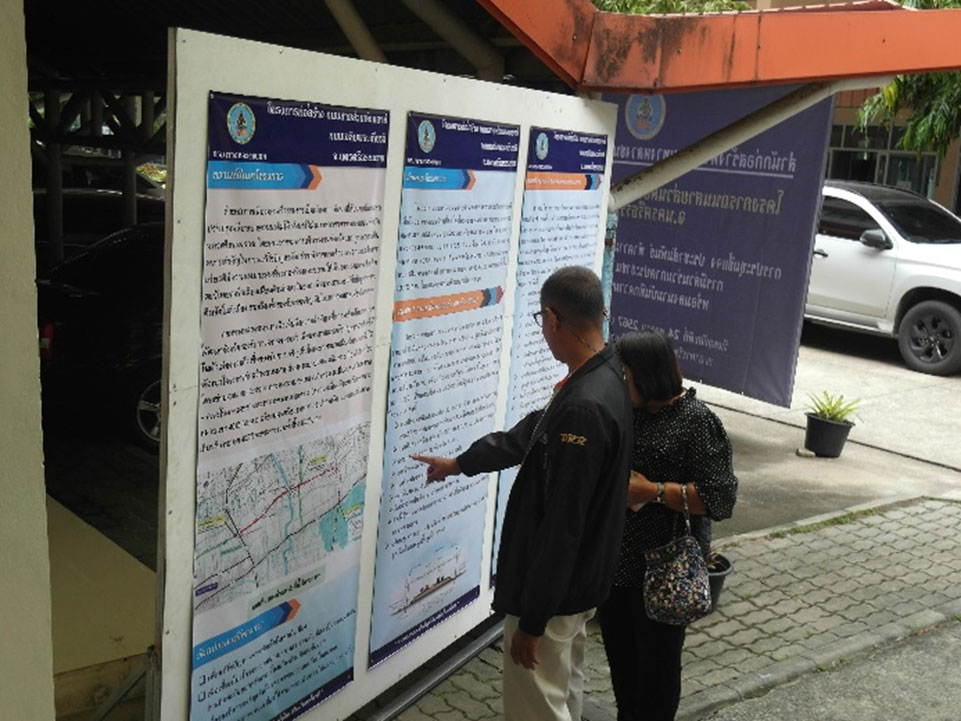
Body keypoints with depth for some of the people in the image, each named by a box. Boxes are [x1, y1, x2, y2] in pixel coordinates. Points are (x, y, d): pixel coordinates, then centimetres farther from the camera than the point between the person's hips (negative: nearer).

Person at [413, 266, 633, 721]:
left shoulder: (584, 408, -31)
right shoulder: (607, 375, 2)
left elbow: (561, 525, -28)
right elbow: (532, 433, 17)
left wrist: (532, 618, -20)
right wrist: (459, 463, 28)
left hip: (554, 588, -10)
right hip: (576, 580, 10)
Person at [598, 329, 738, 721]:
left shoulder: (696, 422, -16)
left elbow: (720, 496, -20)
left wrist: (651, 490, -23)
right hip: (615, 559, 7)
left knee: (656, 660, 11)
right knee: (619, 651, 22)